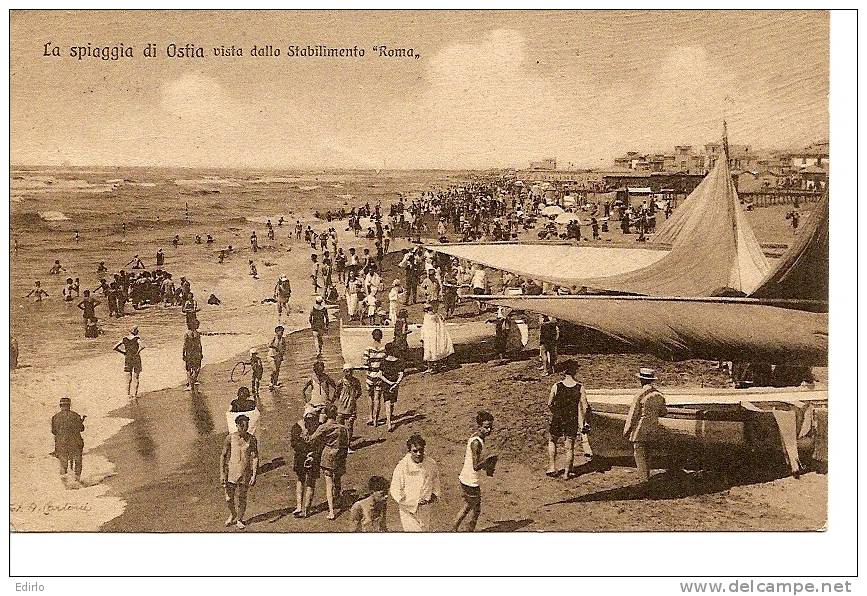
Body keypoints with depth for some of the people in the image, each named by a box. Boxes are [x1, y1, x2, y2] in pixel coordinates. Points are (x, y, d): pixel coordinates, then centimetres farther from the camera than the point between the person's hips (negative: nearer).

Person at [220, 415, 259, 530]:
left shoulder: (252, 439, -3)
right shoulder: (230, 438, -5)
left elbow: (255, 458, -2)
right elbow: (223, 456, 0)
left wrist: (254, 475, -9)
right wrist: (222, 474, -5)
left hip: (245, 474, 0)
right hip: (231, 472, 0)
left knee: (242, 498, 8)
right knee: (229, 499, 5)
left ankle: (239, 519, 30)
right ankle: (232, 514, 36)